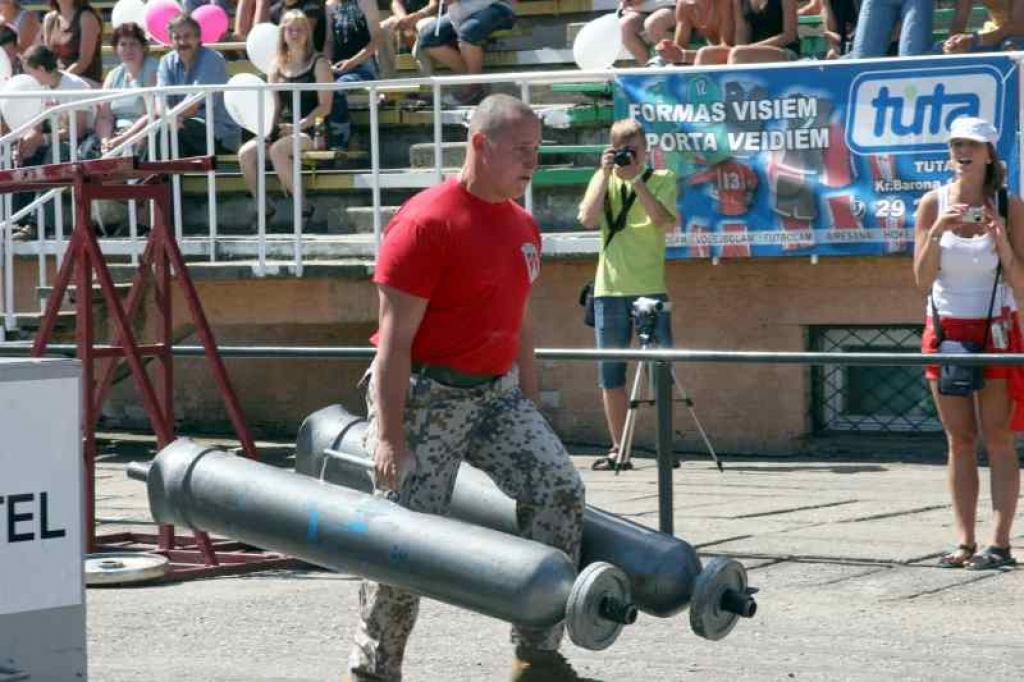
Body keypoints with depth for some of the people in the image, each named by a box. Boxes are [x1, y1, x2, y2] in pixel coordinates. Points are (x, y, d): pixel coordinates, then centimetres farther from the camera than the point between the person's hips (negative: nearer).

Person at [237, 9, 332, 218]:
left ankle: (302, 205, -24)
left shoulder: (319, 63, 1)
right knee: (245, 153, -21)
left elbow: (325, 106, -6)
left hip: (311, 130, -5)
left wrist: (299, 125, -17)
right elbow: (274, 106, 16)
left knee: (277, 150, -35)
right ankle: (263, 207, -9)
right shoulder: (278, 65, 15)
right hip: (282, 129, 5)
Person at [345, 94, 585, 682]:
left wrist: (531, 413, 17)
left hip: (499, 392, 7)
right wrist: (391, 436, -21)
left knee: (560, 491, -8)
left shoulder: (524, 227, 9)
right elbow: (395, 338, -17)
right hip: (426, 395, -7)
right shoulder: (426, 222, -16)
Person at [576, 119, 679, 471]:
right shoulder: (603, 180, 12)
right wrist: (606, 173, -8)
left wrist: (636, 180, -14)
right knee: (610, 375, 4)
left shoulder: (662, 179, 6)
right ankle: (618, 448, 11)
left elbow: (664, 220, -11)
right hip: (609, 288, 3)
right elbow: (587, 218, -5)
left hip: (650, 289, -2)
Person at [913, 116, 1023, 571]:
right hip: (945, 329, 2)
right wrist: (937, 232, -18)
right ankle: (965, 542, 3)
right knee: (960, 441, 3)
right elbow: (923, 281, -4)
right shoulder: (933, 204, 0)